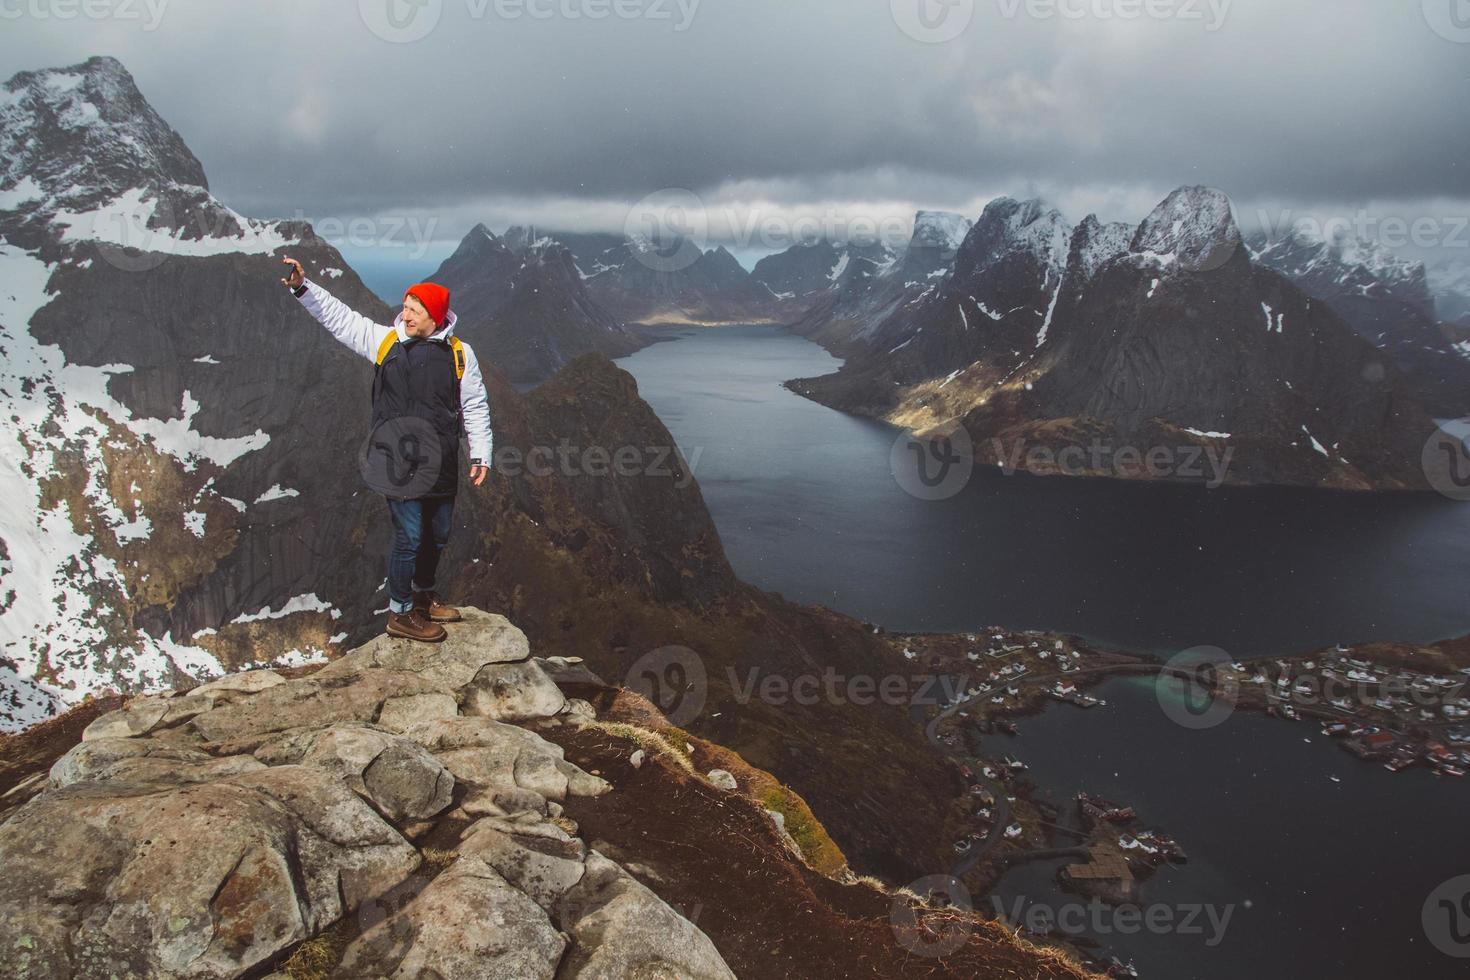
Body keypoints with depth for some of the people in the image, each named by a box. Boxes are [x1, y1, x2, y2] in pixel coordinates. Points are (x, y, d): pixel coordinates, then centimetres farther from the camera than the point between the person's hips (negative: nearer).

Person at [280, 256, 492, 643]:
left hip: (441, 464, 3)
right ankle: (400, 612, 15)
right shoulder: (385, 341, 0)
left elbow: (475, 407, 4)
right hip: (398, 463, -2)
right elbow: (339, 317, 3)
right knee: (409, 536, -1)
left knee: (437, 535, 16)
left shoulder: (459, 354, 0)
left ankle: (424, 594, 39)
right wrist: (303, 288, -8)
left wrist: (480, 454, 0)